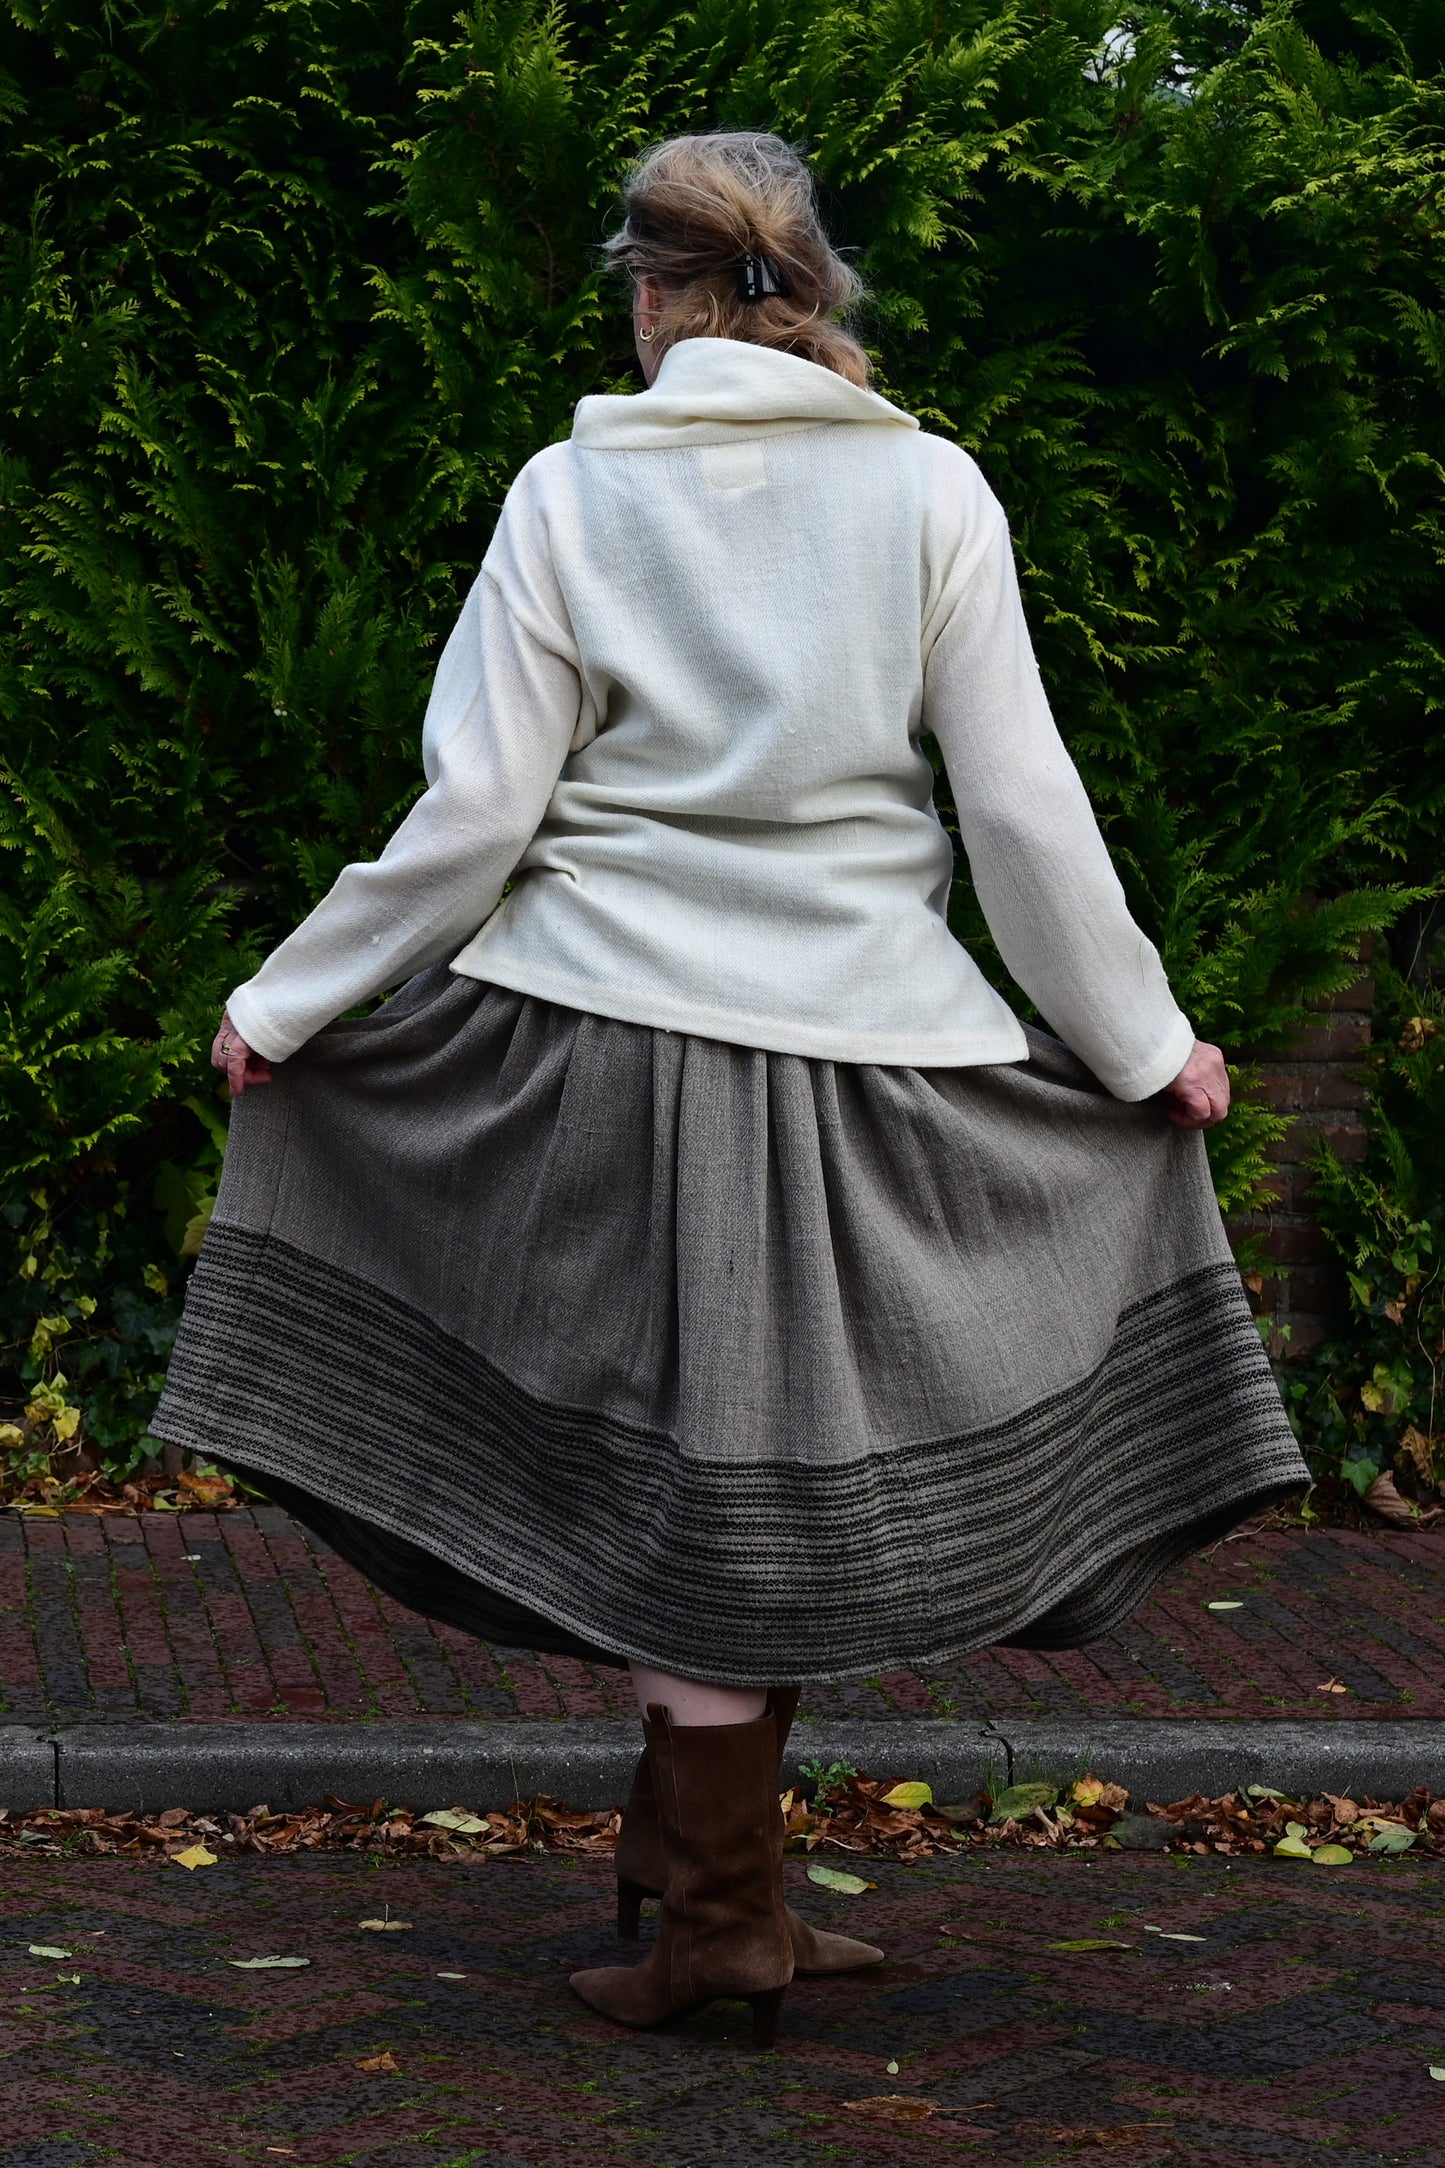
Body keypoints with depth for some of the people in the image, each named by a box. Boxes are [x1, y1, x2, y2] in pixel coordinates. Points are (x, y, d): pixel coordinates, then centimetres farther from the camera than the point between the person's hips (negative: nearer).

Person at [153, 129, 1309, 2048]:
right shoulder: (930, 490, 1)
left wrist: (287, 1004, 8)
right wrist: (1146, 1043, 11)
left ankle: (721, 1911, 16)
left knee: (684, 1471, 8)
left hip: (601, 1027, 0)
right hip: (856, 1032, 0)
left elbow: (473, 814, -3)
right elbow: (1024, 811, 0)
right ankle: (705, 1868, 19)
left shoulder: (570, 491, -1)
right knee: (794, 1458, 12)